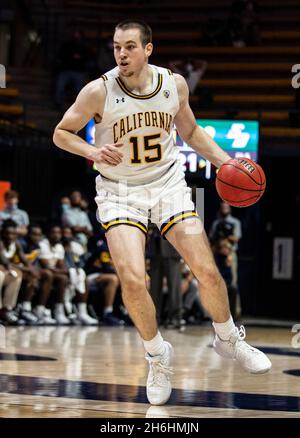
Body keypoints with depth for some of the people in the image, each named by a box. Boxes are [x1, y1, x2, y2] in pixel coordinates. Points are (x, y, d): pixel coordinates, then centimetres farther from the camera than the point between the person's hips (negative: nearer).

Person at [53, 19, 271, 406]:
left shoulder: (174, 84, -4)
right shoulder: (99, 91, -15)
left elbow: (190, 132, 13)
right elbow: (61, 133, -5)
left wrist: (224, 160, 1)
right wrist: (93, 152, -23)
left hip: (168, 185, 3)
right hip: (120, 194, -2)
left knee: (207, 272, -3)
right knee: (132, 279, -20)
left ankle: (228, 340, 26)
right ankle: (157, 355, 5)